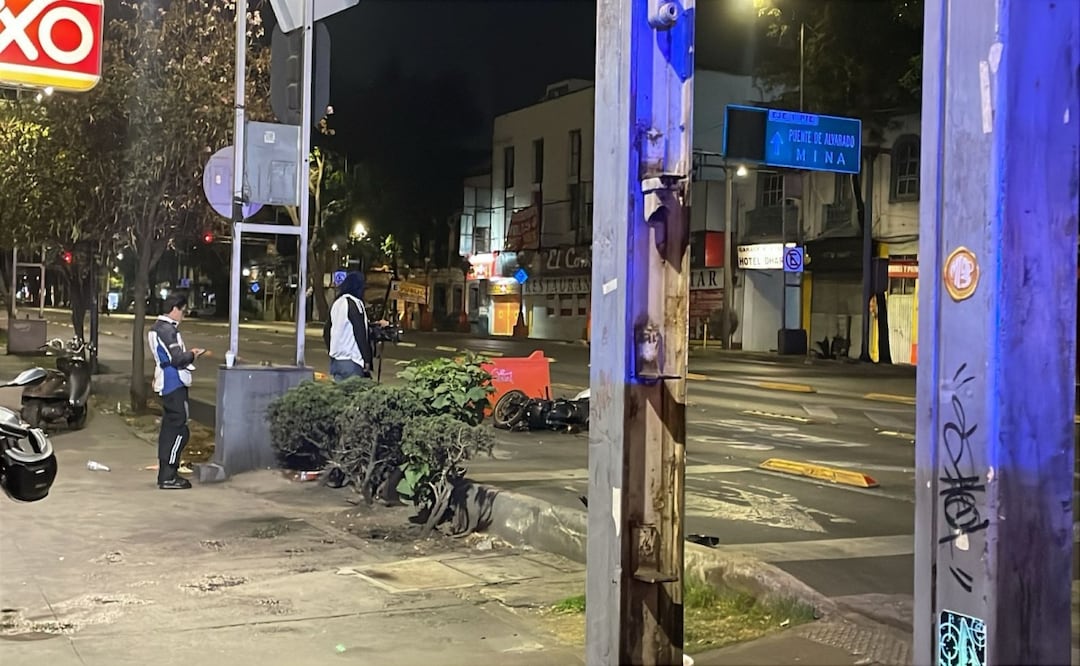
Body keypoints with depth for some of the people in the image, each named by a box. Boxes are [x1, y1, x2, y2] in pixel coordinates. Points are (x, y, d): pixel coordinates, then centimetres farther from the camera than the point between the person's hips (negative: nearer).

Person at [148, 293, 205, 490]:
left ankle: (166, 472, 22)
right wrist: (192, 355, -4)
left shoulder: (157, 327, 15)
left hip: (167, 384, 11)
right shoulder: (168, 329, -17)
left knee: (169, 428, 15)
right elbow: (177, 358, -21)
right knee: (179, 429, -8)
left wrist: (188, 353, 11)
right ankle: (167, 477, -7)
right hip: (175, 384, -11)